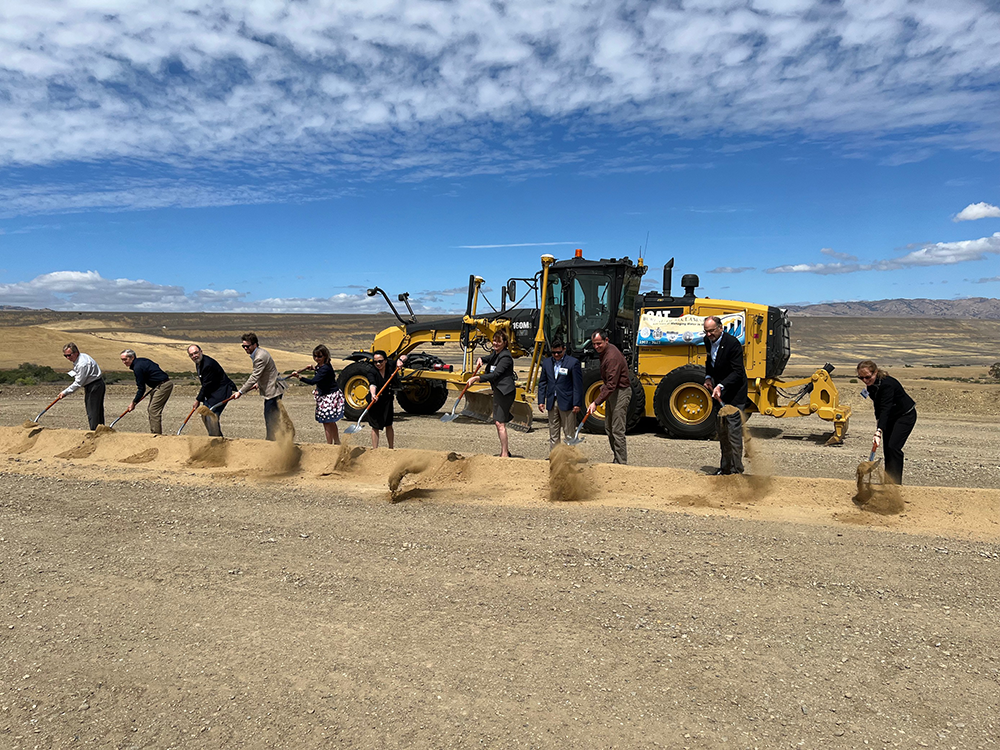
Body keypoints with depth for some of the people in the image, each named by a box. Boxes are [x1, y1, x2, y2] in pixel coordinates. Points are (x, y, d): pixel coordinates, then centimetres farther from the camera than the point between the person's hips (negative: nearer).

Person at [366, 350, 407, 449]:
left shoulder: (391, 368, -9)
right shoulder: (372, 372, -17)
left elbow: (404, 357, -2)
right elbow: (372, 384, -36)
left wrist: (400, 360, -25)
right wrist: (373, 394, -55)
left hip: (387, 400, 3)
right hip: (375, 401, -3)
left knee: (388, 425, 12)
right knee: (375, 426, 2)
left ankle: (391, 448, 24)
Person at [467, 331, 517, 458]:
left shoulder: (505, 357, -15)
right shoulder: (495, 354, 14)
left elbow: (495, 375, -22)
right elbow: (487, 360, 24)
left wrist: (477, 378, -27)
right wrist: (480, 360, -1)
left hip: (505, 392, -10)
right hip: (497, 391, 10)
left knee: (500, 422, -11)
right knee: (496, 421, 15)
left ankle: (505, 454, -6)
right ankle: (505, 450, 27)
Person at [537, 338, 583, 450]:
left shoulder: (573, 362, -5)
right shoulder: (546, 362, 10)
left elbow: (578, 385, -6)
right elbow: (542, 383, 14)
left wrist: (577, 403, -11)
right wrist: (541, 401, 7)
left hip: (567, 403, -5)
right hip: (552, 403, 5)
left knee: (569, 433, 1)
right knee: (553, 433, 11)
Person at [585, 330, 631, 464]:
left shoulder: (612, 357, -26)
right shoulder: (604, 351, 5)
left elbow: (611, 385, -31)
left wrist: (596, 403, -32)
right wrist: (604, 385, 20)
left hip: (620, 392, -10)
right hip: (612, 392, 11)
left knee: (617, 430, -9)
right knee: (609, 428, 14)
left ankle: (621, 463, -2)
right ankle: (617, 459, 23)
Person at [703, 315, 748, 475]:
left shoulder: (732, 343, -21)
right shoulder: (708, 341, 3)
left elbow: (738, 372, -22)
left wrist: (721, 386, -32)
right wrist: (708, 378, 3)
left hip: (734, 394, -8)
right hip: (720, 394, 8)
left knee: (734, 432, -7)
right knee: (722, 431, 14)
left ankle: (736, 470, 0)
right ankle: (725, 468, 25)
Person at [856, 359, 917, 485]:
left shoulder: (887, 384, -34)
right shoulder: (871, 384, -8)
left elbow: (885, 408, -43)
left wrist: (879, 431, -51)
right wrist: (878, 420, 12)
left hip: (906, 415, -8)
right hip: (891, 416, 8)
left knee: (893, 447, -17)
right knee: (886, 447, 7)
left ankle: (896, 483, -10)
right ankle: (888, 480, 17)